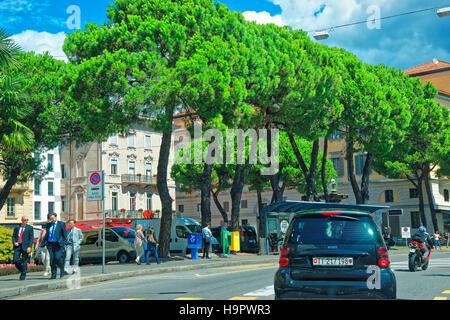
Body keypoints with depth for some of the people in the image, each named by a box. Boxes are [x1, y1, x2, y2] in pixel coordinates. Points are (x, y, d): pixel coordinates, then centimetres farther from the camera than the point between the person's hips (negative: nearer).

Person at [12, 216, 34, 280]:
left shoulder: (30, 228, 7)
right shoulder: (17, 228, 17)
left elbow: (31, 238, 0)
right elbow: (13, 236, 16)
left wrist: (29, 247, -12)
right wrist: (14, 242, -5)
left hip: (25, 247, -3)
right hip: (17, 246, 3)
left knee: (24, 262, -3)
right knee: (15, 260, -8)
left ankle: (23, 275, 7)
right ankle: (22, 271, 15)